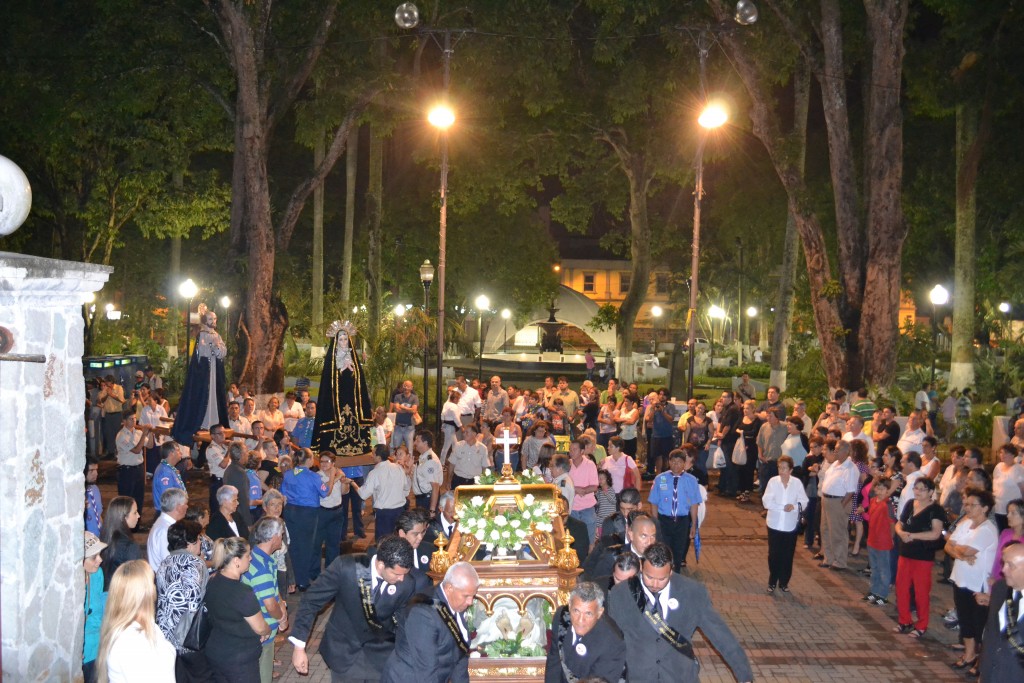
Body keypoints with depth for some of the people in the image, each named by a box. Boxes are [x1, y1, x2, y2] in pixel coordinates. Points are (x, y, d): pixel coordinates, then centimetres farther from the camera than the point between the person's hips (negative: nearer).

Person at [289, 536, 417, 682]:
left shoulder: (406, 584, -19)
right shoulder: (345, 567, -24)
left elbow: (403, 622, -3)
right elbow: (311, 601, -15)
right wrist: (299, 646, -16)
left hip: (380, 653, 1)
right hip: (343, 650, -1)